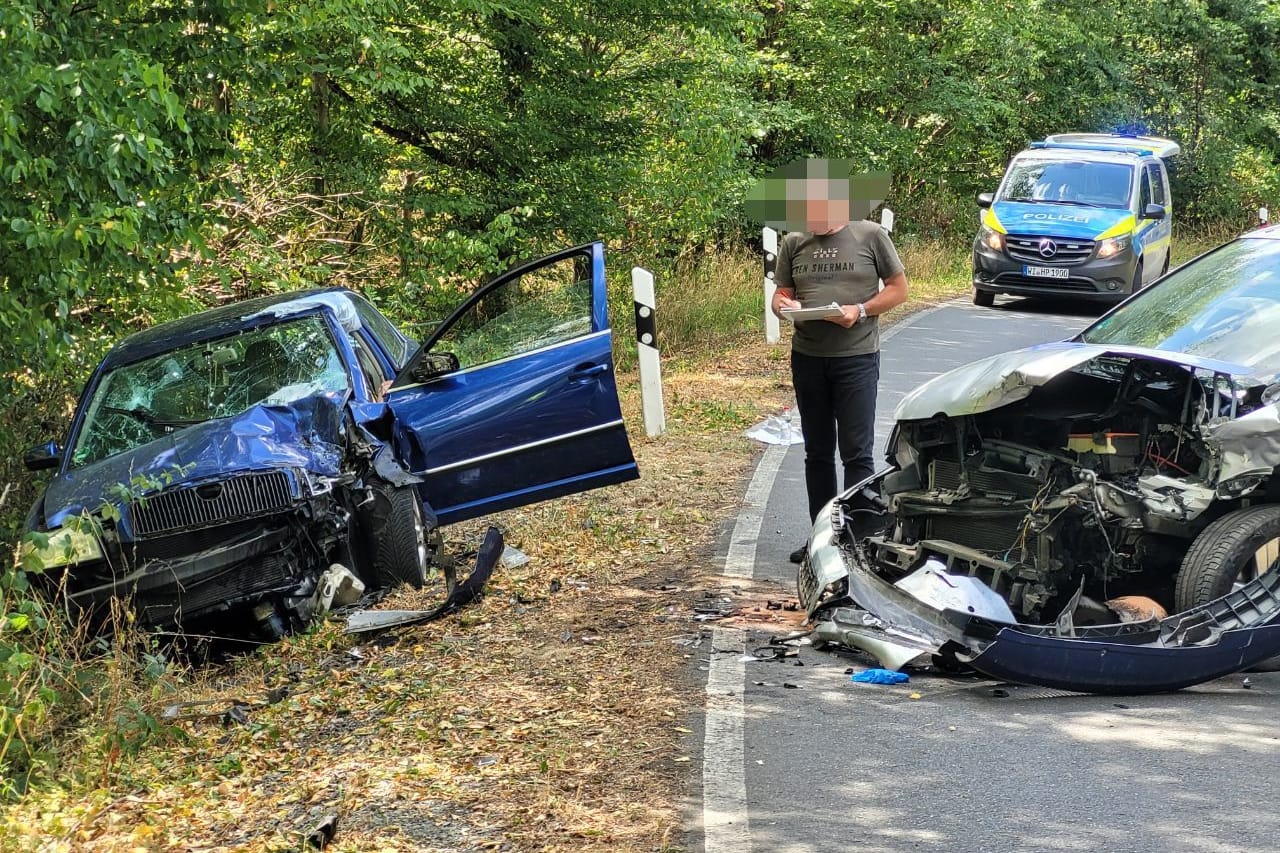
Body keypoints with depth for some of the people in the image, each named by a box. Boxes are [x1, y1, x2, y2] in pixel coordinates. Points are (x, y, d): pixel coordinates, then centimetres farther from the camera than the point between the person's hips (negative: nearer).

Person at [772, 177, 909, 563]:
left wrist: (860, 311, -14)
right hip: (807, 357, 4)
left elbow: (898, 289, 1)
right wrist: (783, 306, -13)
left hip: (856, 357, -4)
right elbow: (781, 295, 11)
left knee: (856, 452, -3)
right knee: (817, 452, 13)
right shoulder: (793, 243, 7)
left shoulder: (870, 236, -3)